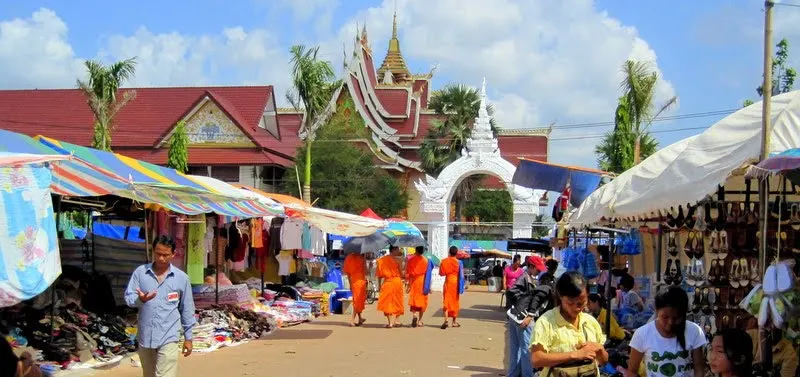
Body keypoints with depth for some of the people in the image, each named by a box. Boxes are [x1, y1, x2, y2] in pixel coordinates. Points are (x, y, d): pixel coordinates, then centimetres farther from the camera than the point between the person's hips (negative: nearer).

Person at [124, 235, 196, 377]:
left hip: (168, 337, -3)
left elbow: (187, 310, 5)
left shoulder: (181, 278, 0)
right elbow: (128, 297, -2)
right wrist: (140, 299, -25)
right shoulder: (140, 272, 1)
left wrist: (188, 337, 7)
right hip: (145, 336, 3)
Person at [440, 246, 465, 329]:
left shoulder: (444, 261, -3)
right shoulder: (458, 262, -6)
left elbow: (441, 273, 1)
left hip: (448, 282, 0)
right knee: (455, 302, 11)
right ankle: (455, 321, 17)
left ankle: (446, 320, -19)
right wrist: (461, 288, 1)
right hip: (455, 282, 0)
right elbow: (461, 275, -6)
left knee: (446, 301, -1)